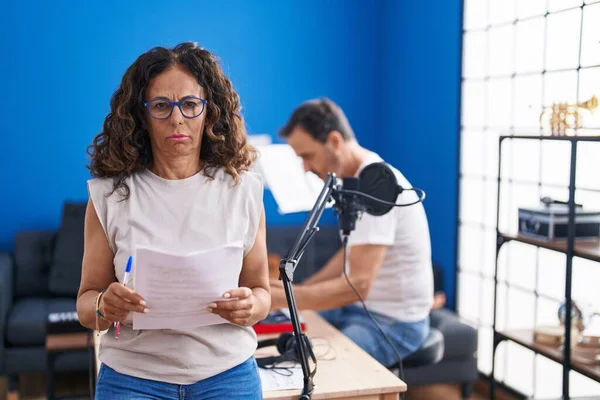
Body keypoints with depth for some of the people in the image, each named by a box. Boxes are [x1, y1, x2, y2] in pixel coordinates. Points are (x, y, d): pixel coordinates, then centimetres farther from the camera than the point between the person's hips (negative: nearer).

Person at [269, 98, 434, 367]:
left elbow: (358, 284, -31)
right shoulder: (356, 179, 6)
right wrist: (299, 289, 5)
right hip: (359, 306, 9)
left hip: (395, 323, -9)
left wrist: (285, 299, -27)